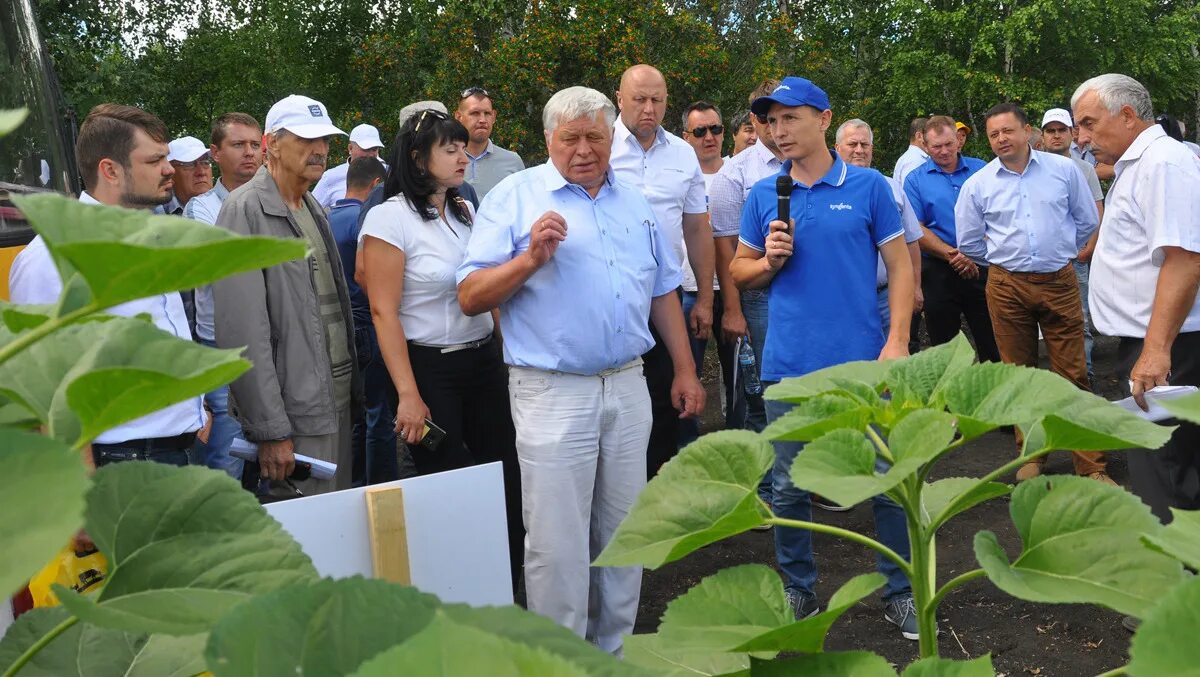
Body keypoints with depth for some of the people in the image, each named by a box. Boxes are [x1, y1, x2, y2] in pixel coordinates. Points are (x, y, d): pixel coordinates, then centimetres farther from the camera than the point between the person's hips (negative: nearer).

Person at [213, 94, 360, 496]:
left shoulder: (314, 208, 15)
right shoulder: (246, 210, -12)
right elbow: (243, 331, -18)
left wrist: (353, 384, 12)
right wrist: (270, 431, -20)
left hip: (338, 401, 8)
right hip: (294, 416, -8)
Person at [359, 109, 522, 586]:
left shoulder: (466, 212, 9)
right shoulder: (390, 217, -9)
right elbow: (383, 311, -13)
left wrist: (509, 355, 10)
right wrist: (408, 395, -17)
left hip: (485, 361, 6)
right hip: (430, 368, -5)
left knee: (507, 481, 5)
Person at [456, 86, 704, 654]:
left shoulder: (636, 204, 14)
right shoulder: (514, 196, -2)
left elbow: (664, 292, 19)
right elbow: (470, 297, -6)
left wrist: (685, 371, 15)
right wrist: (530, 258, -19)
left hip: (628, 387, 5)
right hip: (553, 390, -5)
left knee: (623, 532, 14)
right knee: (558, 543, 0)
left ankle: (616, 650, 30)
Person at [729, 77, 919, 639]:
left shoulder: (868, 186, 1)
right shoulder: (763, 195, 7)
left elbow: (899, 265, 2)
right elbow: (741, 272, 14)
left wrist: (897, 340, -8)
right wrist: (770, 260, -8)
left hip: (862, 361, -2)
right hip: (789, 364, 2)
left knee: (888, 481, 4)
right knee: (790, 487, 10)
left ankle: (900, 590, 22)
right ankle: (798, 591, 28)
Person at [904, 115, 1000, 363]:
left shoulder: (979, 169, 6)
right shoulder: (916, 180, 1)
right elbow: (916, 230, -7)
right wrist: (953, 255, -16)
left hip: (981, 266, 1)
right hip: (938, 272, -1)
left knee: (993, 342, 6)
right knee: (944, 346, 10)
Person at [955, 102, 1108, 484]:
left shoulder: (1063, 170, 2)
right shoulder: (977, 184, 2)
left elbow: (1088, 221, 13)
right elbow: (969, 242, 12)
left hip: (1059, 282, -1)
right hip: (1007, 287, 1)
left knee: (1073, 374, -1)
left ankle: (1090, 465, 4)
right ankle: (1031, 456, 21)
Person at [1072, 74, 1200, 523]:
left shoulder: (1164, 162, -13)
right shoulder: (1135, 167, 19)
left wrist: (1156, 350, -28)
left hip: (1164, 350, -10)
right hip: (1146, 346, 10)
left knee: (1162, 478, -8)